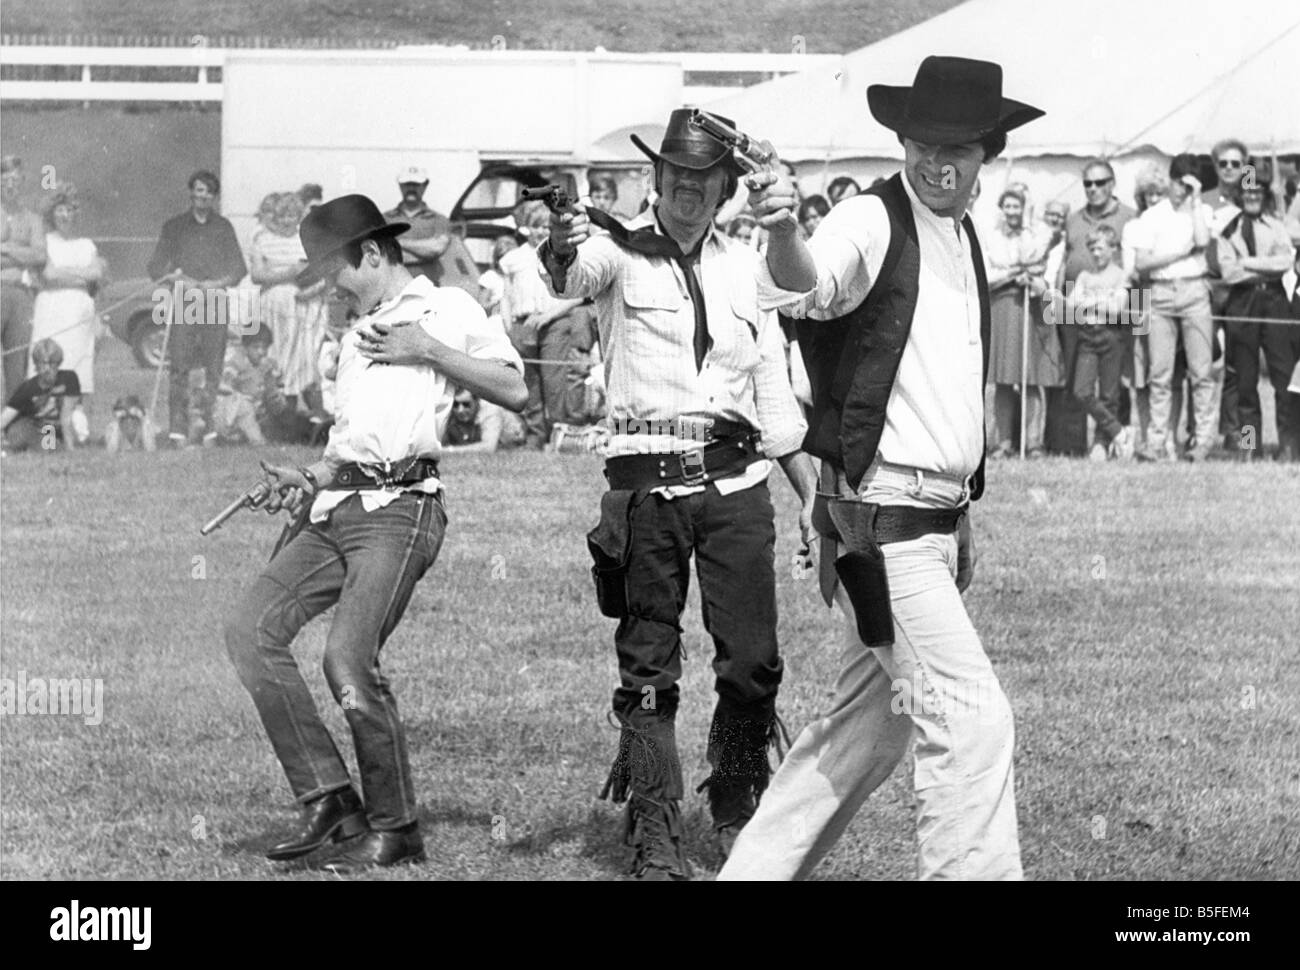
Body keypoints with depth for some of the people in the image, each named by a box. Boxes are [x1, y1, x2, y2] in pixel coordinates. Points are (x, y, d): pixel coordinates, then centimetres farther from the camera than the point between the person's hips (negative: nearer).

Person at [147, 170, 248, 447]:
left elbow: (239, 268, 10)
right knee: (179, 367, -10)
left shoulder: (223, 227, 14)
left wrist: (216, 283, -6)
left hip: (216, 302, 1)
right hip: (183, 300, -1)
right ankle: (178, 427, -11)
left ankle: (205, 425, 1)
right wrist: (180, 280, -8)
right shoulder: (174, 227, 12)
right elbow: (156, 268, 8)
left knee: (214, 367, -4)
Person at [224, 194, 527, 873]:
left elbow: (514, 389, -3)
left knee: (347, 654, -21)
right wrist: (308, 480, 14)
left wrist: (427, 350, -7)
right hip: (335, 510, 8)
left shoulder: (446, 308, 6)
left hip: (399, 506, -8)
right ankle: (327, 797, -7)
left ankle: (395, 828, -8)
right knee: (250, 627, -8)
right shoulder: (357, 335, 29)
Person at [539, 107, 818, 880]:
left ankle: (739, 805, 21)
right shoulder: (622, 251, 0)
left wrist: (812, 492, 17)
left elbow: (774, 387, 19)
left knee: (753, 663, 0)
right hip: (647, 485, -3)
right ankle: (655, 831, 6)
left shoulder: (743, 266, 13)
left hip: (735, 480, 3)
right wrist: (561, 251, -48)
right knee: (649, 668, 0)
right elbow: (572, 278, -24)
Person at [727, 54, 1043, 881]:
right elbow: (811, 282, -34)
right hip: (882, 515, -9)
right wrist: (786, 233, -56)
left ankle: (756, 870, 25)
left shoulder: (965, 238, 14)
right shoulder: (874, 223, -11)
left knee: (869, 727, 15)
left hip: (935, 522, 9)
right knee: (973, 719, -12)